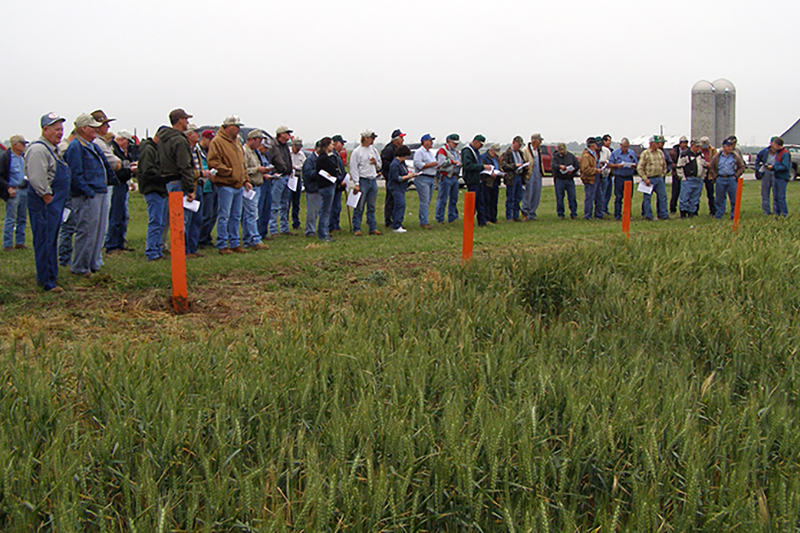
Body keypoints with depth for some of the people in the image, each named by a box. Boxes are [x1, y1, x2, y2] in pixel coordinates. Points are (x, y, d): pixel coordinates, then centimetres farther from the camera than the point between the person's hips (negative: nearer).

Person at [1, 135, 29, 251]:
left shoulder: (24, 157, 13)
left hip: (24, 190, 7)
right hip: (13, 192, -7)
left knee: (22, 219, 12)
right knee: (10, 219, -4)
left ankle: (19, 242, 21)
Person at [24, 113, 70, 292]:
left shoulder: (53, 149, 19)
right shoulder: (38, 149, -15)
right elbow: (36, 178, -23)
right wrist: (47, 196, -19)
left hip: (55, 202, 10)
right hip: (44, 204, -10)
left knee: (51, 241, 16)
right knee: (45, 242, -6)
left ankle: (50, 276, 25)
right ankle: (47, 281, -3)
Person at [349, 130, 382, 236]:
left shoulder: (374, 150, 13)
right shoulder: (357, 152, -5)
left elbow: (379, 167, 21)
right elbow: (353, 169, -8)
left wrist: (376, 162, -2)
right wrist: (356, 184, -14)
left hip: (373, 181, 6)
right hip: (362, 181, -6)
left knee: (372, 207, 10)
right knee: (359, 207, -4)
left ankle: (373, 228, 14)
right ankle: (356, 229, 0)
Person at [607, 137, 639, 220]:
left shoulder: (632, 153, 10)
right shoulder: (615, 153, 3)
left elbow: (636, 164, 13)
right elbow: (610, 164, 1)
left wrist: (634, 166, -10)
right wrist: (617, 165, -17)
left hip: (629, 178, 2)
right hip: (619, 178, -2)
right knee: (618, 197, -2)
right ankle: (617, 214, 3)